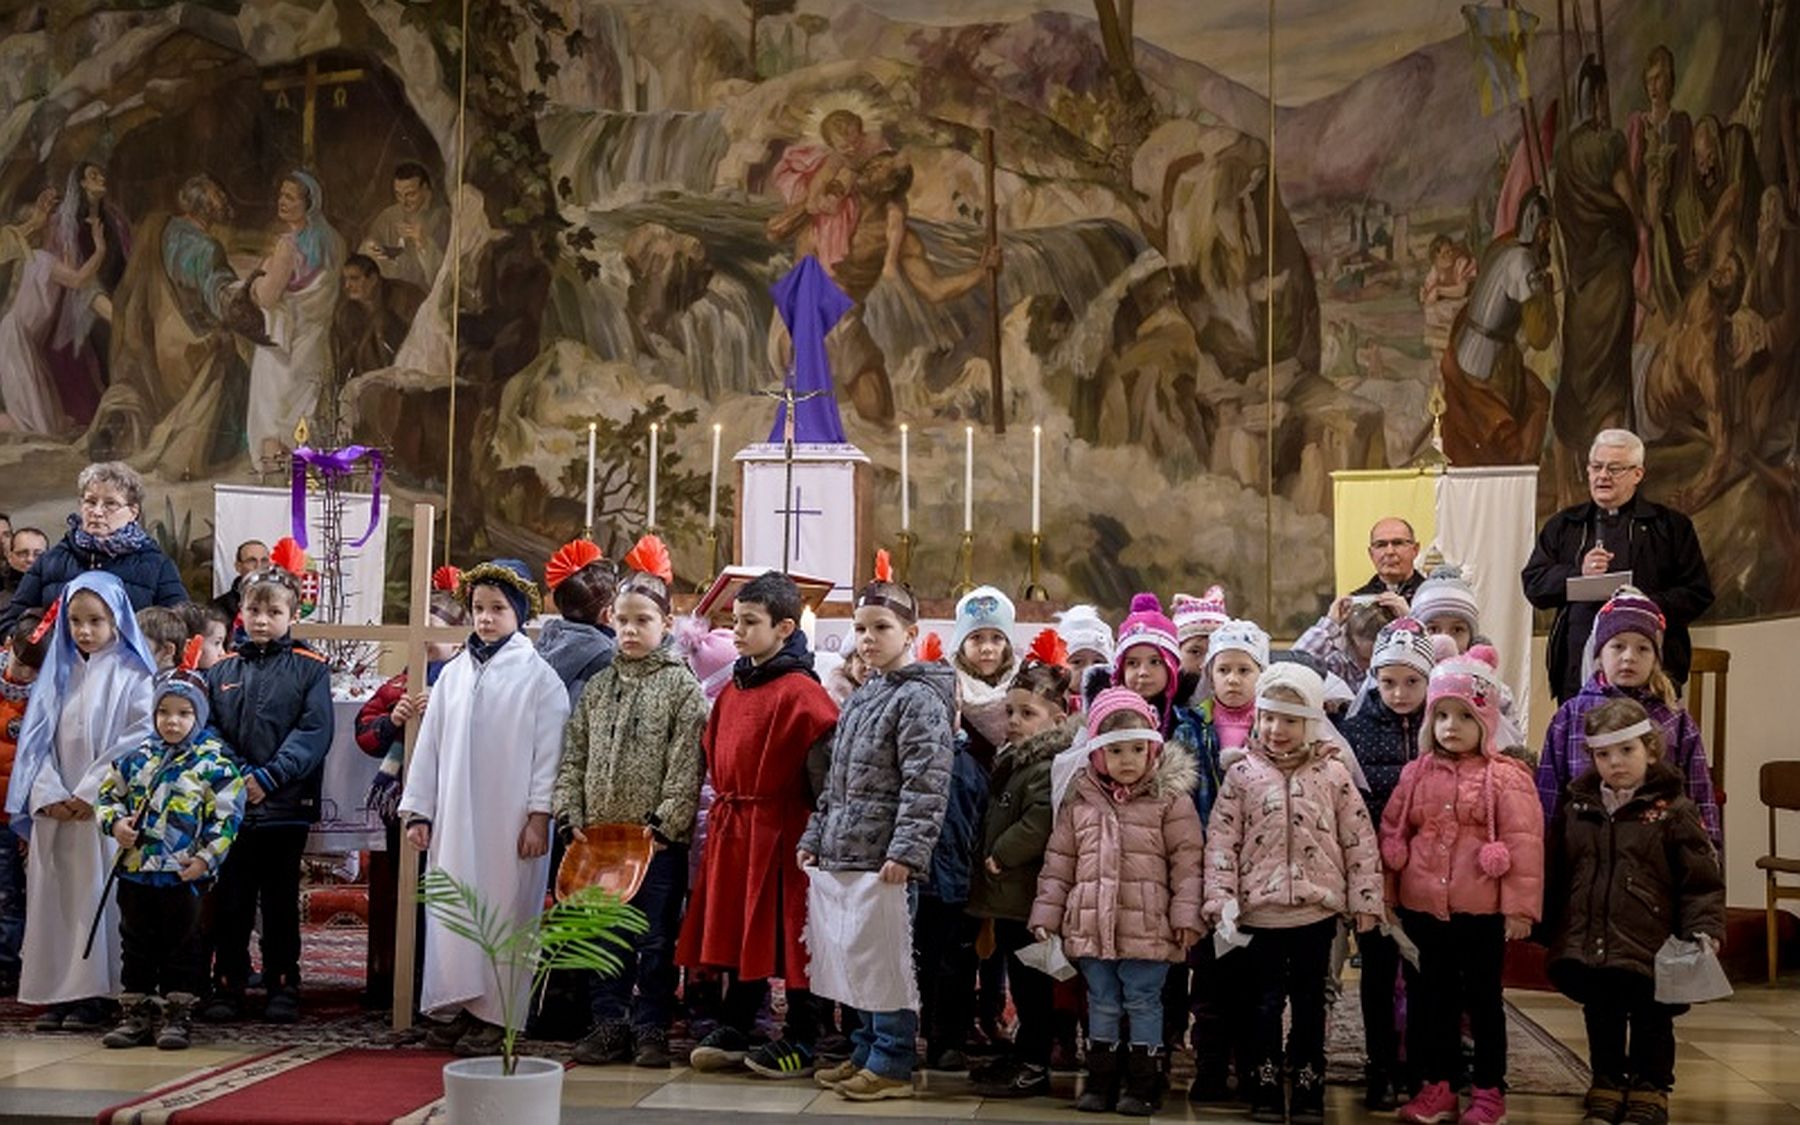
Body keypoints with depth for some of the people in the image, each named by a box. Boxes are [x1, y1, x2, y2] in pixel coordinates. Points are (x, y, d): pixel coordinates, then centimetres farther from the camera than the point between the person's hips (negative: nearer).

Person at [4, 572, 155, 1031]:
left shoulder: (132, 677, -2)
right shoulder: (59, 674, 15)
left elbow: (138, 740, -10)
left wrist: (91, 793, -14)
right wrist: (48, 794, -6)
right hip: (56, 812, 5)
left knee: (99, 896, -4)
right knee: (54, 896, 4)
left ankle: (95, 993, 1)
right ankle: (58, 991, 10)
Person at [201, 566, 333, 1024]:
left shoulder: (309, 668, 0)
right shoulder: (223, 671, 9)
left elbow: (314, 732, -9)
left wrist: (269, 777, -17)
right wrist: (232, 774, -11)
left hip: (285, 808, -2)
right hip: (230, 808, 2)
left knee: (281, 902, 7)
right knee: (230, 901, 6)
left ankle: (283, 987, 16)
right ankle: (226, 987, 15)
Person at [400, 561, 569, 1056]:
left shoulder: (538, 676, -2)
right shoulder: (454, 673, 11)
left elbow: (548, 751, -6)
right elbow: (430, 744, 13)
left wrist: (539, 816, -11)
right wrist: (418, 810, 9)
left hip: (509, 819, -4)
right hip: (455, 817, 4)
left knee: (502, 908, -1)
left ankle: (495, 1014, 5)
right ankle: (460, 1006, 13)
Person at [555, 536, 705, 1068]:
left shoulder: (682, 686, -3)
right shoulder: (598, 687, 12)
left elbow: (686, 765, -9)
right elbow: (574, 758, 12)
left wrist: (665, 822, -15)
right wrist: (570, 815, 2)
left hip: (658, 838, -4)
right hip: (600, 833, 5)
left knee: (657, 939, 2)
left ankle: (651, 1029, 10)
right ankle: (609, 1024, 18)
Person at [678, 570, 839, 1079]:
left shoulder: (799, 691, -14)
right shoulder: (732, 689, 12)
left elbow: (833, 746, -20)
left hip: (780, 828, -7)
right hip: (731, 827, 8)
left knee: (786, 934, 0)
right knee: (737, 931, 13)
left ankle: (801, 1041, 10)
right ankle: (735, 1031, 23)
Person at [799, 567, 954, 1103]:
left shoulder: (920, 698, -10)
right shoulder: (859, 699, 17)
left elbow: (925, 784, -17)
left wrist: (905, 851, -23)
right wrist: (815, 838, 17)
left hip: (885, 858, -8)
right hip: (845, 853, 9)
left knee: (886, 958, -4)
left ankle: (891, 1063, 5)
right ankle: (865, 1051, 24)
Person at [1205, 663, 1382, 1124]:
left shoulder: (1333, 774, 0)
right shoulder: (1242, 773, 0)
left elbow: (1360, 841, 2)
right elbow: (1221, 840, -2)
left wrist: (1365, 900, -1)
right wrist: (1220, 898, -8)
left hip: (1317, 909, 0)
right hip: (1260, 910, 0)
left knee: (1310, 1003, 9)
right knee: (1266, 1002, 8)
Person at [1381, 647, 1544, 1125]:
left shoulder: (1506, 777, -8)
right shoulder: (1417, 775, 5)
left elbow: (1524, 844, -11)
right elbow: (1391, 833, 10)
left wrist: (1520, 906, -13)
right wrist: (1386, 894, 9)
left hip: (1482, 912, -4)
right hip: (1424, 908, 4)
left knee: (1483, 999, 8)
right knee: (1435, 997, 14)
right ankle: (1436, 1086, 24)